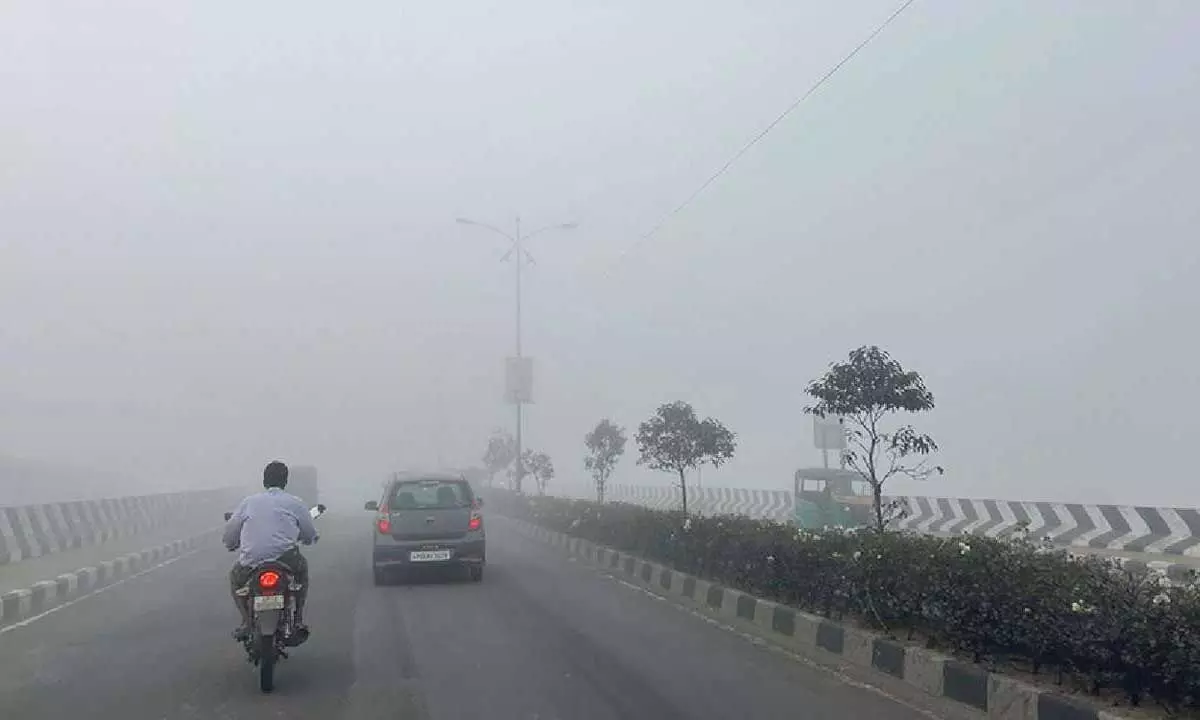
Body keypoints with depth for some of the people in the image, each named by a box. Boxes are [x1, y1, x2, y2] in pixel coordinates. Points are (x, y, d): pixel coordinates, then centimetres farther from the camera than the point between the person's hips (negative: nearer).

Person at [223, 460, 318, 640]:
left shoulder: (249, 502, 14)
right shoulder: (295, 503, 11)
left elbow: (229, 534, 14)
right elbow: (311, 536, 16)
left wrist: (232, 545, 38)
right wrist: (307, 539, 41)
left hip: (251, 561, 1)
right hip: (286, 559, -1)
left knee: (235, 576, 33)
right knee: (303, 568, 33)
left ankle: (246, 621, 16)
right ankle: (299, 618, 24)